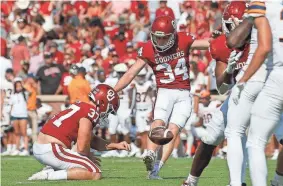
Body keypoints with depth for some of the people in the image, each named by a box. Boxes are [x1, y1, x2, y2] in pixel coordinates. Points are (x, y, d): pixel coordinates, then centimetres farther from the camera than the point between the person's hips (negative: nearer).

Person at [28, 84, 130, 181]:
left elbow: (92, 140, 27)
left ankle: (50, 170, 8)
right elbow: (82, 148, -12)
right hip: (51, 151, -10)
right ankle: (49, 175, -17)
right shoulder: (91, 113, -12)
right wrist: (90, 158, 9)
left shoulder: (81, 106, 18)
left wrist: (116, 146, 27)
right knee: (96, 174, -11)